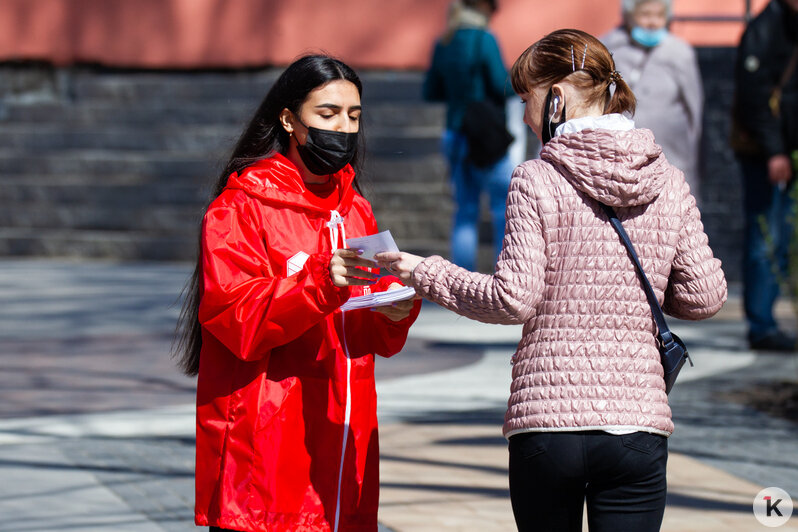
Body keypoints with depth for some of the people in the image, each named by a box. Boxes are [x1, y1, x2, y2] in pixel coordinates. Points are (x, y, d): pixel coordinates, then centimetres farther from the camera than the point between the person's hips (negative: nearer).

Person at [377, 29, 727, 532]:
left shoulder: (537, 181, -5)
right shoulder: (668, 183, 5)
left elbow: (513, 299, -9)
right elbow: (705, 297, 6)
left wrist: (426, 274, 4)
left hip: (545, 418, -2)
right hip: (639, 421, 2)